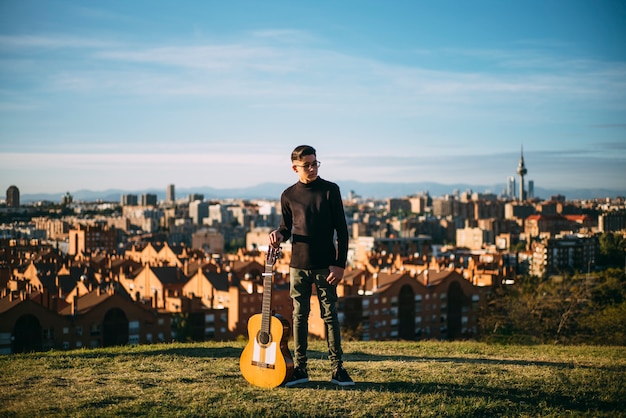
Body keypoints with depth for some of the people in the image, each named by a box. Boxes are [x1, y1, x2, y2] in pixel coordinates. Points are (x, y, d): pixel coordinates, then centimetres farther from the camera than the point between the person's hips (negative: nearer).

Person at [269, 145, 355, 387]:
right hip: (298, 265, 2)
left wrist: (340, 264, -9)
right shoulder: (288, 195, 5)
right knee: (300, 315, 5)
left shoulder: (330, 190, -1)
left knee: (330, 315, 0)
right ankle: (300, 369, 12)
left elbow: (341, 229, -2)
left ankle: (337, 369, 5)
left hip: (325, 265, -2)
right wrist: (279, 234, -8)